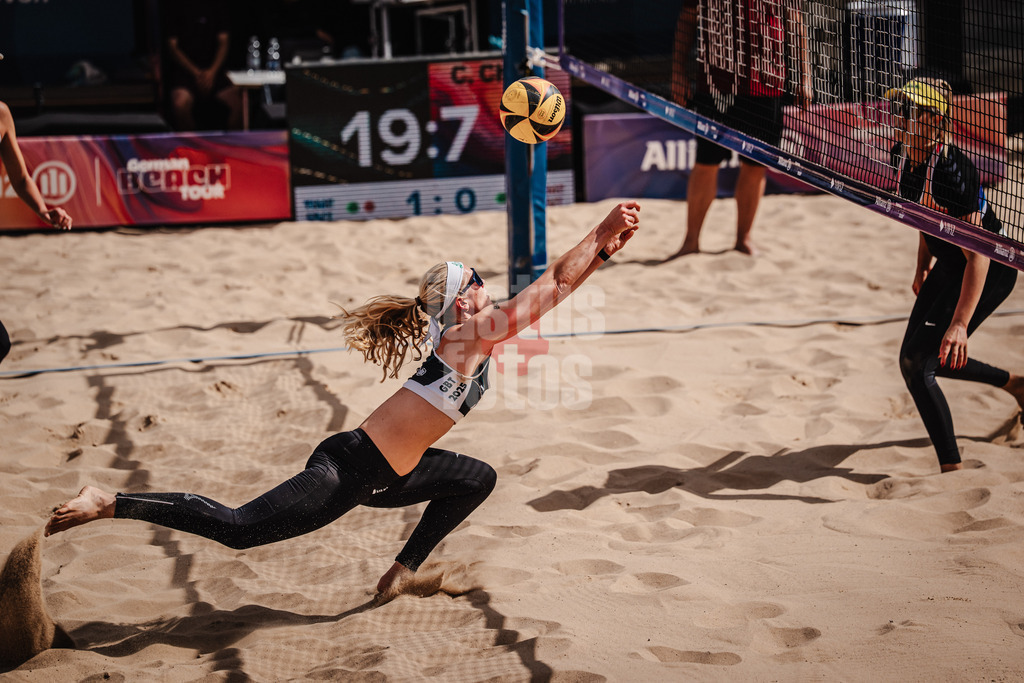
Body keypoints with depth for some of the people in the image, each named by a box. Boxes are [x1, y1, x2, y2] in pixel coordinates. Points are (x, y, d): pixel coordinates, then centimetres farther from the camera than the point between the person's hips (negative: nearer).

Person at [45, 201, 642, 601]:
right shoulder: (472, 334, -12)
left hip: (382, 474, 10)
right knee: (236, 527, -10)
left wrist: (602, 249, 13)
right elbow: (553, 285, -14)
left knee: (478, 478, 19)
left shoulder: (471, 331, 12)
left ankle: (405, 571, 20)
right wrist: (602, 236, -9)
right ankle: (111, 505, -5)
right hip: (349, 470, -10)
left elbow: (552, 287, 18)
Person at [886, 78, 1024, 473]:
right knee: (919, 358, 19)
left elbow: (978, 256, -32)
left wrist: (960, 324, -36)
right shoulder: (902, 157, -6)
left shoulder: (950, 170, -32)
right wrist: (924, 266, 21)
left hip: (990, 273, -9)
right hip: (949, 266, 9)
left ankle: (952, 472, -4)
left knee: (916, 363, -14)